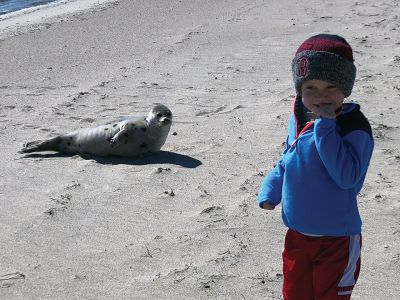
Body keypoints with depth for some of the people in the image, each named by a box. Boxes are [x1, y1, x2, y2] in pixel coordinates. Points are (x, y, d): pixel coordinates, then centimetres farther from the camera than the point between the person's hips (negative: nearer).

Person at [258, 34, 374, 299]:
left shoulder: (354, 126, -21)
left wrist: (325, 127, -32)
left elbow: (347, 176, -33)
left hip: (337, 240, -6)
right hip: (297, 235, 6)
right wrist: (270, 192, 3)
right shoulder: (299, 120, -1)